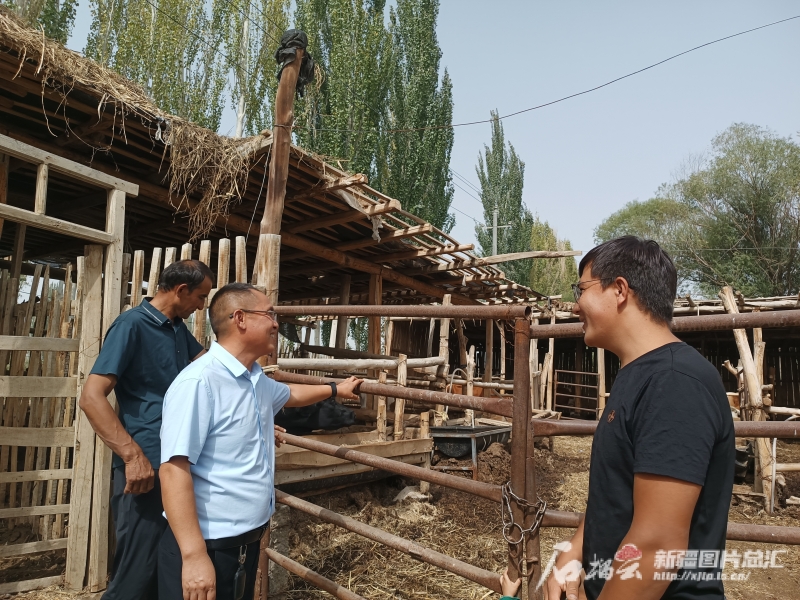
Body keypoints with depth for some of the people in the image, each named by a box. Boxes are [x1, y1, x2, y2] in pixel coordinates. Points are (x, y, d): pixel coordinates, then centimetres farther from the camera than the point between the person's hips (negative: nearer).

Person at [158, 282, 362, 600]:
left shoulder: (258, 381, 6)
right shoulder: (198, 382, -24)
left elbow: (290, 394, 27)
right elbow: (174, 469, -27)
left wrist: (335, 389, 38)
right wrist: (194, 556, -27)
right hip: (209, 545, -9)